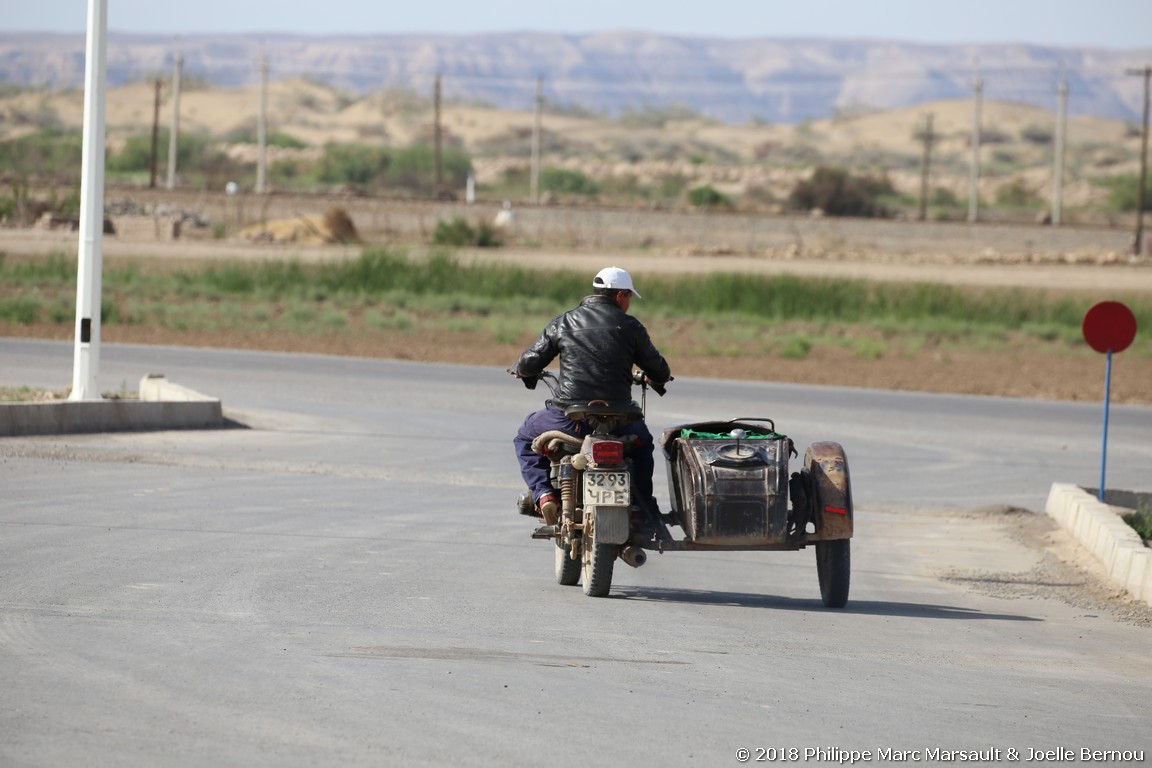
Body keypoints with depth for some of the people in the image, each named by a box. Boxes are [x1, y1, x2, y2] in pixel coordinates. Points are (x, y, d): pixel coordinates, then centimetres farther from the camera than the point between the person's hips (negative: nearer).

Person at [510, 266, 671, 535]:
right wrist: (657, 379, 38)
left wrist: (520, 370, 32)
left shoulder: (563, 323, 6)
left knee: (525, 437, 28)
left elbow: (530, 363, 6)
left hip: (569, 419, -1)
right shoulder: (629, 326, 4)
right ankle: (645, 514, 30)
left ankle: (543, 493, 4)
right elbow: (660, 371, 12)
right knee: (642, 442, 35)